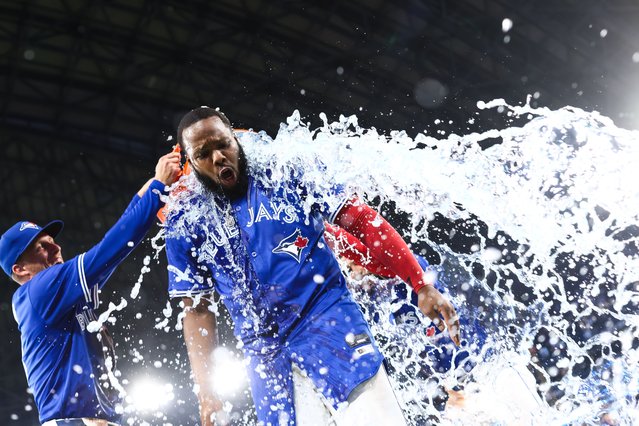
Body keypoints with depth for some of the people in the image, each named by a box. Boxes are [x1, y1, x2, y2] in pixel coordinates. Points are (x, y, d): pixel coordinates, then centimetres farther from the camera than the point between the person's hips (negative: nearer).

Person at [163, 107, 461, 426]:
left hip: (327, 316, -2)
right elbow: (197, 309, 7)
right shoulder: (185, 222, 3)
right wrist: (205, 391, -1)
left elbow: (362, 220, -2)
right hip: (263, 350, 2)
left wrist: (422, 286, -8)